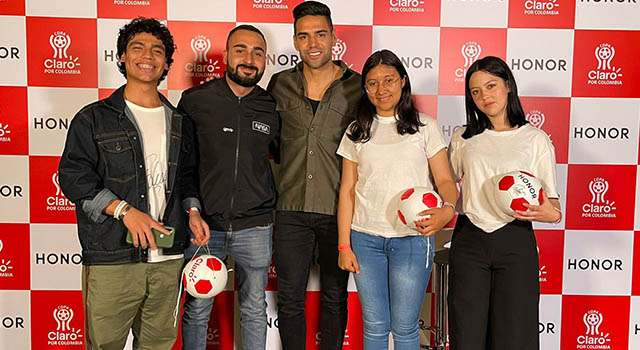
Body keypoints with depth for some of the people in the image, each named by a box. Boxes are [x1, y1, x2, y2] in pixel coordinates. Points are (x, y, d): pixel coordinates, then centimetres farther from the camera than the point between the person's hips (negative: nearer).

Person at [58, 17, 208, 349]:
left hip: (168, 259, 4)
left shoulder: (179, 123, 15)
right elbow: (73, 176, -5)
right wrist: (125, 210, -16)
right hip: (111, 260, -3)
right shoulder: (94, 118, 3)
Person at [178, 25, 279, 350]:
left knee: (255, 310, 15)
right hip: (203, 225, -1)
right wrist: (192, 210, -6)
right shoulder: (195, 100, -3)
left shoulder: (272, 109, 3)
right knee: (196, 310, 11)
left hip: (255, 228, 2)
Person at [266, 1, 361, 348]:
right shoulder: (280, 84, 4)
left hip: (338, 209, -1)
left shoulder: (357, 87, -2)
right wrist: (288, 173, 9)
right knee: (290, 299, 10)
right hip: (291, 209, 2)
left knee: (335, 297, 14)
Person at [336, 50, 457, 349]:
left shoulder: (425, 127, 3)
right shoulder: (356, 132, 9)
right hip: (365, 238, 2)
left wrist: (447, 209, -24)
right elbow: (347, 190, 8)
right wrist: (344, 246, 2)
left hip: (412, 238, -2)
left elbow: (445, 180, -1)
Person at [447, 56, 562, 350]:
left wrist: (551, 214, -18)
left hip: (515, 240, -1)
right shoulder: (462, 139, 10)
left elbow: (551, 202, 4)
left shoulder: (536, 139, 4)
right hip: (468, 240, 2)